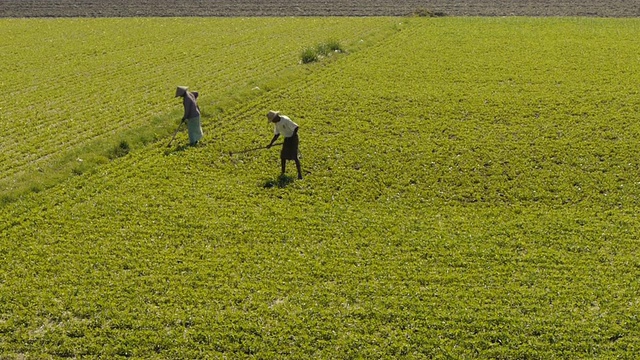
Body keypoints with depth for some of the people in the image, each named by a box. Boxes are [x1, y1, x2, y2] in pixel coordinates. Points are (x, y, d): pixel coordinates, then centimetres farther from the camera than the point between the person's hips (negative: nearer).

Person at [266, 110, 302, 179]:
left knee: (294, 155, -13)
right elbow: (276, 135, 12)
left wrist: (292, 139, -21)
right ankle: (283, 173, 19)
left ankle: (299, 173, -9)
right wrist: (271, 144, 6)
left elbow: (296, 127, -25)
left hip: (293, 137, -8)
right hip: (287, 138, 8)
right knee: (283, 156, 7)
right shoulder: (276, 123, 3)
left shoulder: (285, 120, -24)